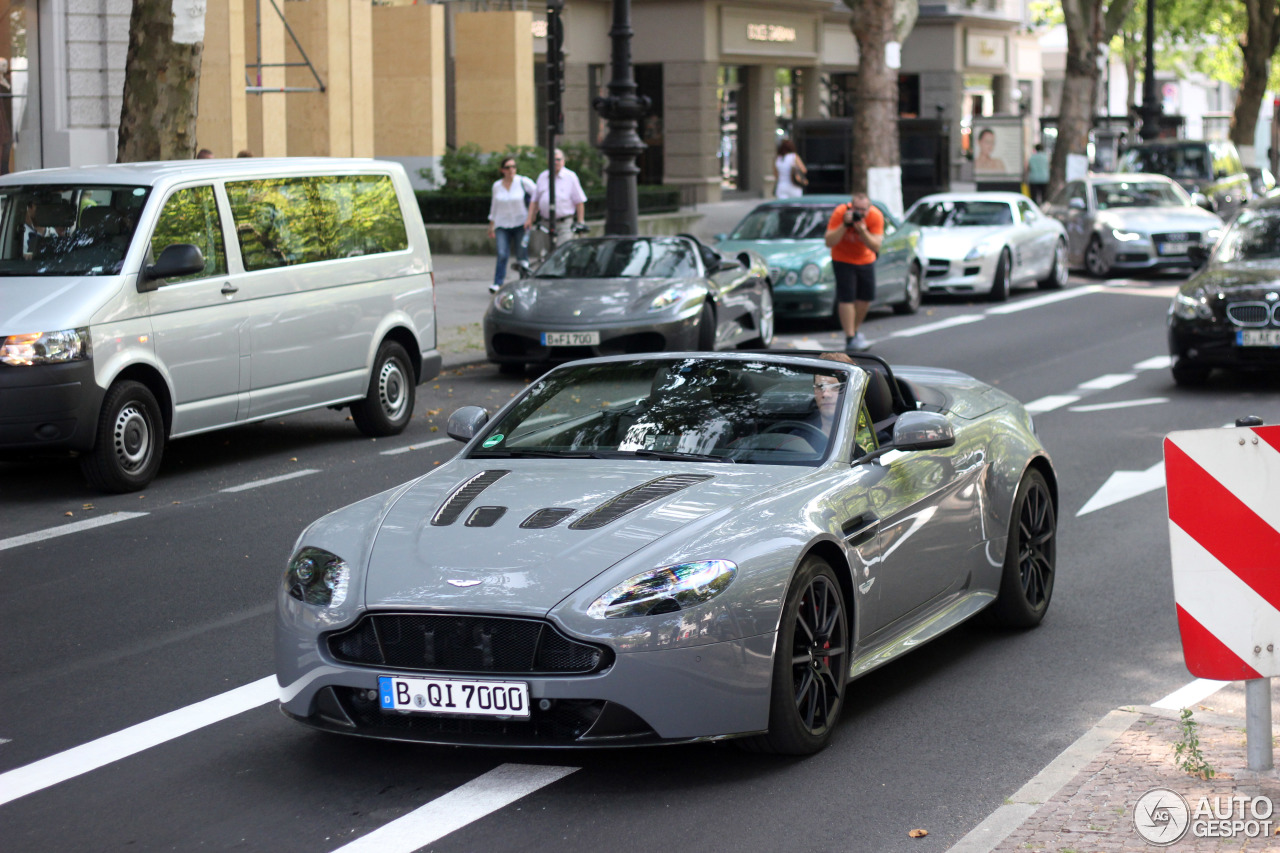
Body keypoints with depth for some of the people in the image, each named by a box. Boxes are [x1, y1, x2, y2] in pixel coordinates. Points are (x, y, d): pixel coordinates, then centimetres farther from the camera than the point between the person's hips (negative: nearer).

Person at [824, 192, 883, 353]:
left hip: (865, 259, 4)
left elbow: (876, 246, -25)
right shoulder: (840, 213, -26)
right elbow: (829, 242, -31)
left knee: (866, 297, 7)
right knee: (846, 298, -13)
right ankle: (850, 339, -13)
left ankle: (856, 329, 30)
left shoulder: (876, 216, -21)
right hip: (842, 260, -4)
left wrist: (862, 231, -40)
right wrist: (844, 225, -40)